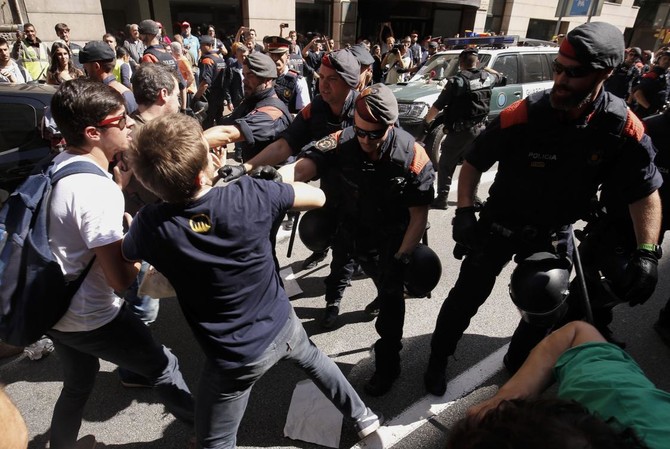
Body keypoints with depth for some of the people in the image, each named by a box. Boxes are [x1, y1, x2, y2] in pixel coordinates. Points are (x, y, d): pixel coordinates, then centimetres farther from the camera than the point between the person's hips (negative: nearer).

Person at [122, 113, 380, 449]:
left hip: (237, 358, -2)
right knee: (311, 357, 36)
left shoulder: (150, 225, -23)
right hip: (282, 324, 3)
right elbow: (318, 197, -5)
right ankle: (361, 416, 56)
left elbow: (125, 255, 2)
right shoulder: (250, 194, -24)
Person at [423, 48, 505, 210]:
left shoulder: (456, 81, -14)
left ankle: (441, 199, 4)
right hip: (479, 129, 6)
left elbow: (437, 106, -14)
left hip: (459, 131, -5)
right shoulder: (487, 78, 4)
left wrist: (426, 121, -1)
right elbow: (499, 77, 30)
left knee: (445, 166, 5)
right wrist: (483, 68, 31)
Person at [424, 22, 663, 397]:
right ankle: (438, 359, 28)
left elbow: (645, 193, -6)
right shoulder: (521, 116, -23)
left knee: (546, 312, 16)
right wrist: (465, 211, -24)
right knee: (466, 297, 4)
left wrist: (647, 254, -15)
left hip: (555, 232, 3)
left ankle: (517, 365, 44)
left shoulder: (623, 127, -16)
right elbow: (473, 163, -11)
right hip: (501, 223, -2)